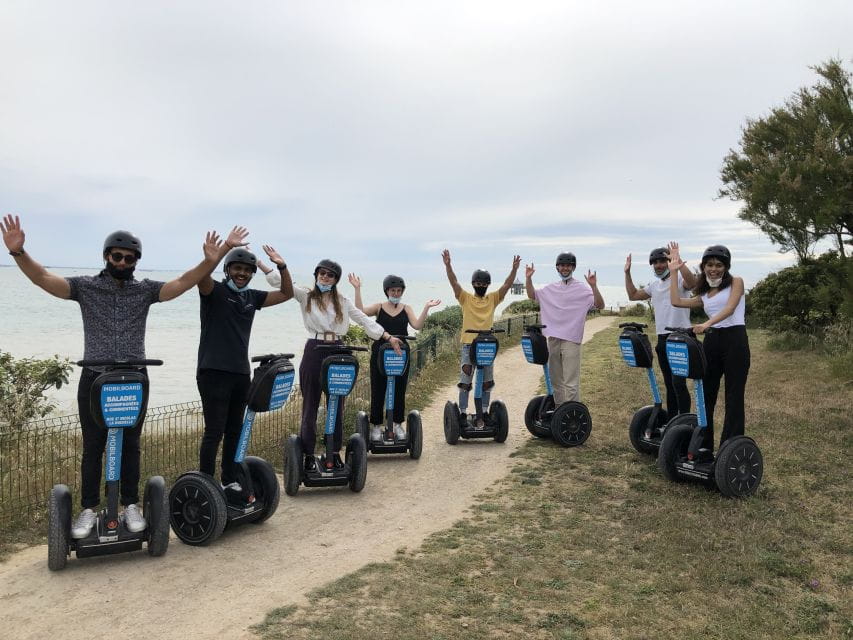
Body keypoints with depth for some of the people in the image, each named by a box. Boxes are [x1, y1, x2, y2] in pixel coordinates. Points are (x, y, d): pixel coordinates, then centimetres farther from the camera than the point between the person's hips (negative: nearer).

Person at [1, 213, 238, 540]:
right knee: (92, 448, 6)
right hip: (94, 380, -1)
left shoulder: (145, 289, 4)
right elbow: (43, 278, -9)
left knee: (130, 447, 9)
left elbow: (183, 282, -8)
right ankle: (89, 509, 18)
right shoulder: (85, 286, 2)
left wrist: (210, 261, -25)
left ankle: (131, 506, 20)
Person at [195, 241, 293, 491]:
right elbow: (202, 275, -26)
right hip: (214, 372, -6)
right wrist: (224, 249, -38)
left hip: (241, 373, 6)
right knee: (214, 431, -6)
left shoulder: (252, 297, 13)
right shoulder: (214, 291, -4)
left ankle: (229, 480, 24)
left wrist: (282, 267, 1)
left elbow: (287, 293, 15)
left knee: (235, 431, 12)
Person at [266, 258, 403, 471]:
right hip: (314, 352, -3)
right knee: (310, 405, 3)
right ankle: (308, 456, 12)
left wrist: (389, 337, 5)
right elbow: (281, 281, -7)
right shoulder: (306, 295, 4)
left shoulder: (342, 302, 12)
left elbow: (364, 320, 11)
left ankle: (335, 453, 19)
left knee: (337, 405, 7)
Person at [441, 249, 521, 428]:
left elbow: (507, 285, 1)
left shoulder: (493, 299, 10)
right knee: (465, 383, 0)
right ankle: (462, 414, 8)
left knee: (486, 383, 7)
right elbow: (454, 282, -7)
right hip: (468, 345, -3)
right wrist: (448, 265, -21)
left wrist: (514, 269, -13)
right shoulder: (465, 298, 4)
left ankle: (482, 415, 17)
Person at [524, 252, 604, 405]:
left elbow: (600, 305, -11)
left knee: (571, 383, -8)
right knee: (556, 380, 15)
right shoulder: (552, 288, 12)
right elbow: (532, 295, 18)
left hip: (571, 340, -6)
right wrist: (528, 278, 3)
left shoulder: (582, 289, -4)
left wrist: (593, 286, -26)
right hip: (553, 339, 6)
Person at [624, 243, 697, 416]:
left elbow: (692, 282, -30)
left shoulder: (679, 279, -8)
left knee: (678, 382, -14)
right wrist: (627, 273, 16)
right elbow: (633, 295, 22)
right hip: (662, 338, 8)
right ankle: (671, 420, 23)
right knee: (669, 383, 14)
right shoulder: (654, 285, 15)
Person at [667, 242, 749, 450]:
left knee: (734, 396, -2)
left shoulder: (736, 282, 3)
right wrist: (673, 271, 13)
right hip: (711, 342, 6)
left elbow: (730, 308, -13)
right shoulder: (704, 294, 18)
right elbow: (676, 301, 6)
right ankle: (703, 446, 17)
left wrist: (706, 324, -29)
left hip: (735, 339, -6)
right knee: (705, 394, 8)